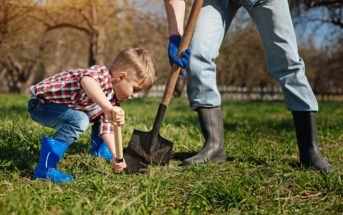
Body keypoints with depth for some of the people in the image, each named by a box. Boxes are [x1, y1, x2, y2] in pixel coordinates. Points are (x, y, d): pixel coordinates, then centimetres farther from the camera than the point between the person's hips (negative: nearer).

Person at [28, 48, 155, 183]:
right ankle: (45, 169, -30)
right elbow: (86, 81, -54)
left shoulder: (114, 99, 0)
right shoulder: (101, 74, -30)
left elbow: (107, 128, -1)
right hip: (41, 103, -9)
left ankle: (99, 151, 29)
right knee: (79, 120, -33)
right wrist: (108, 108, -64)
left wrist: (116, 156, -13)